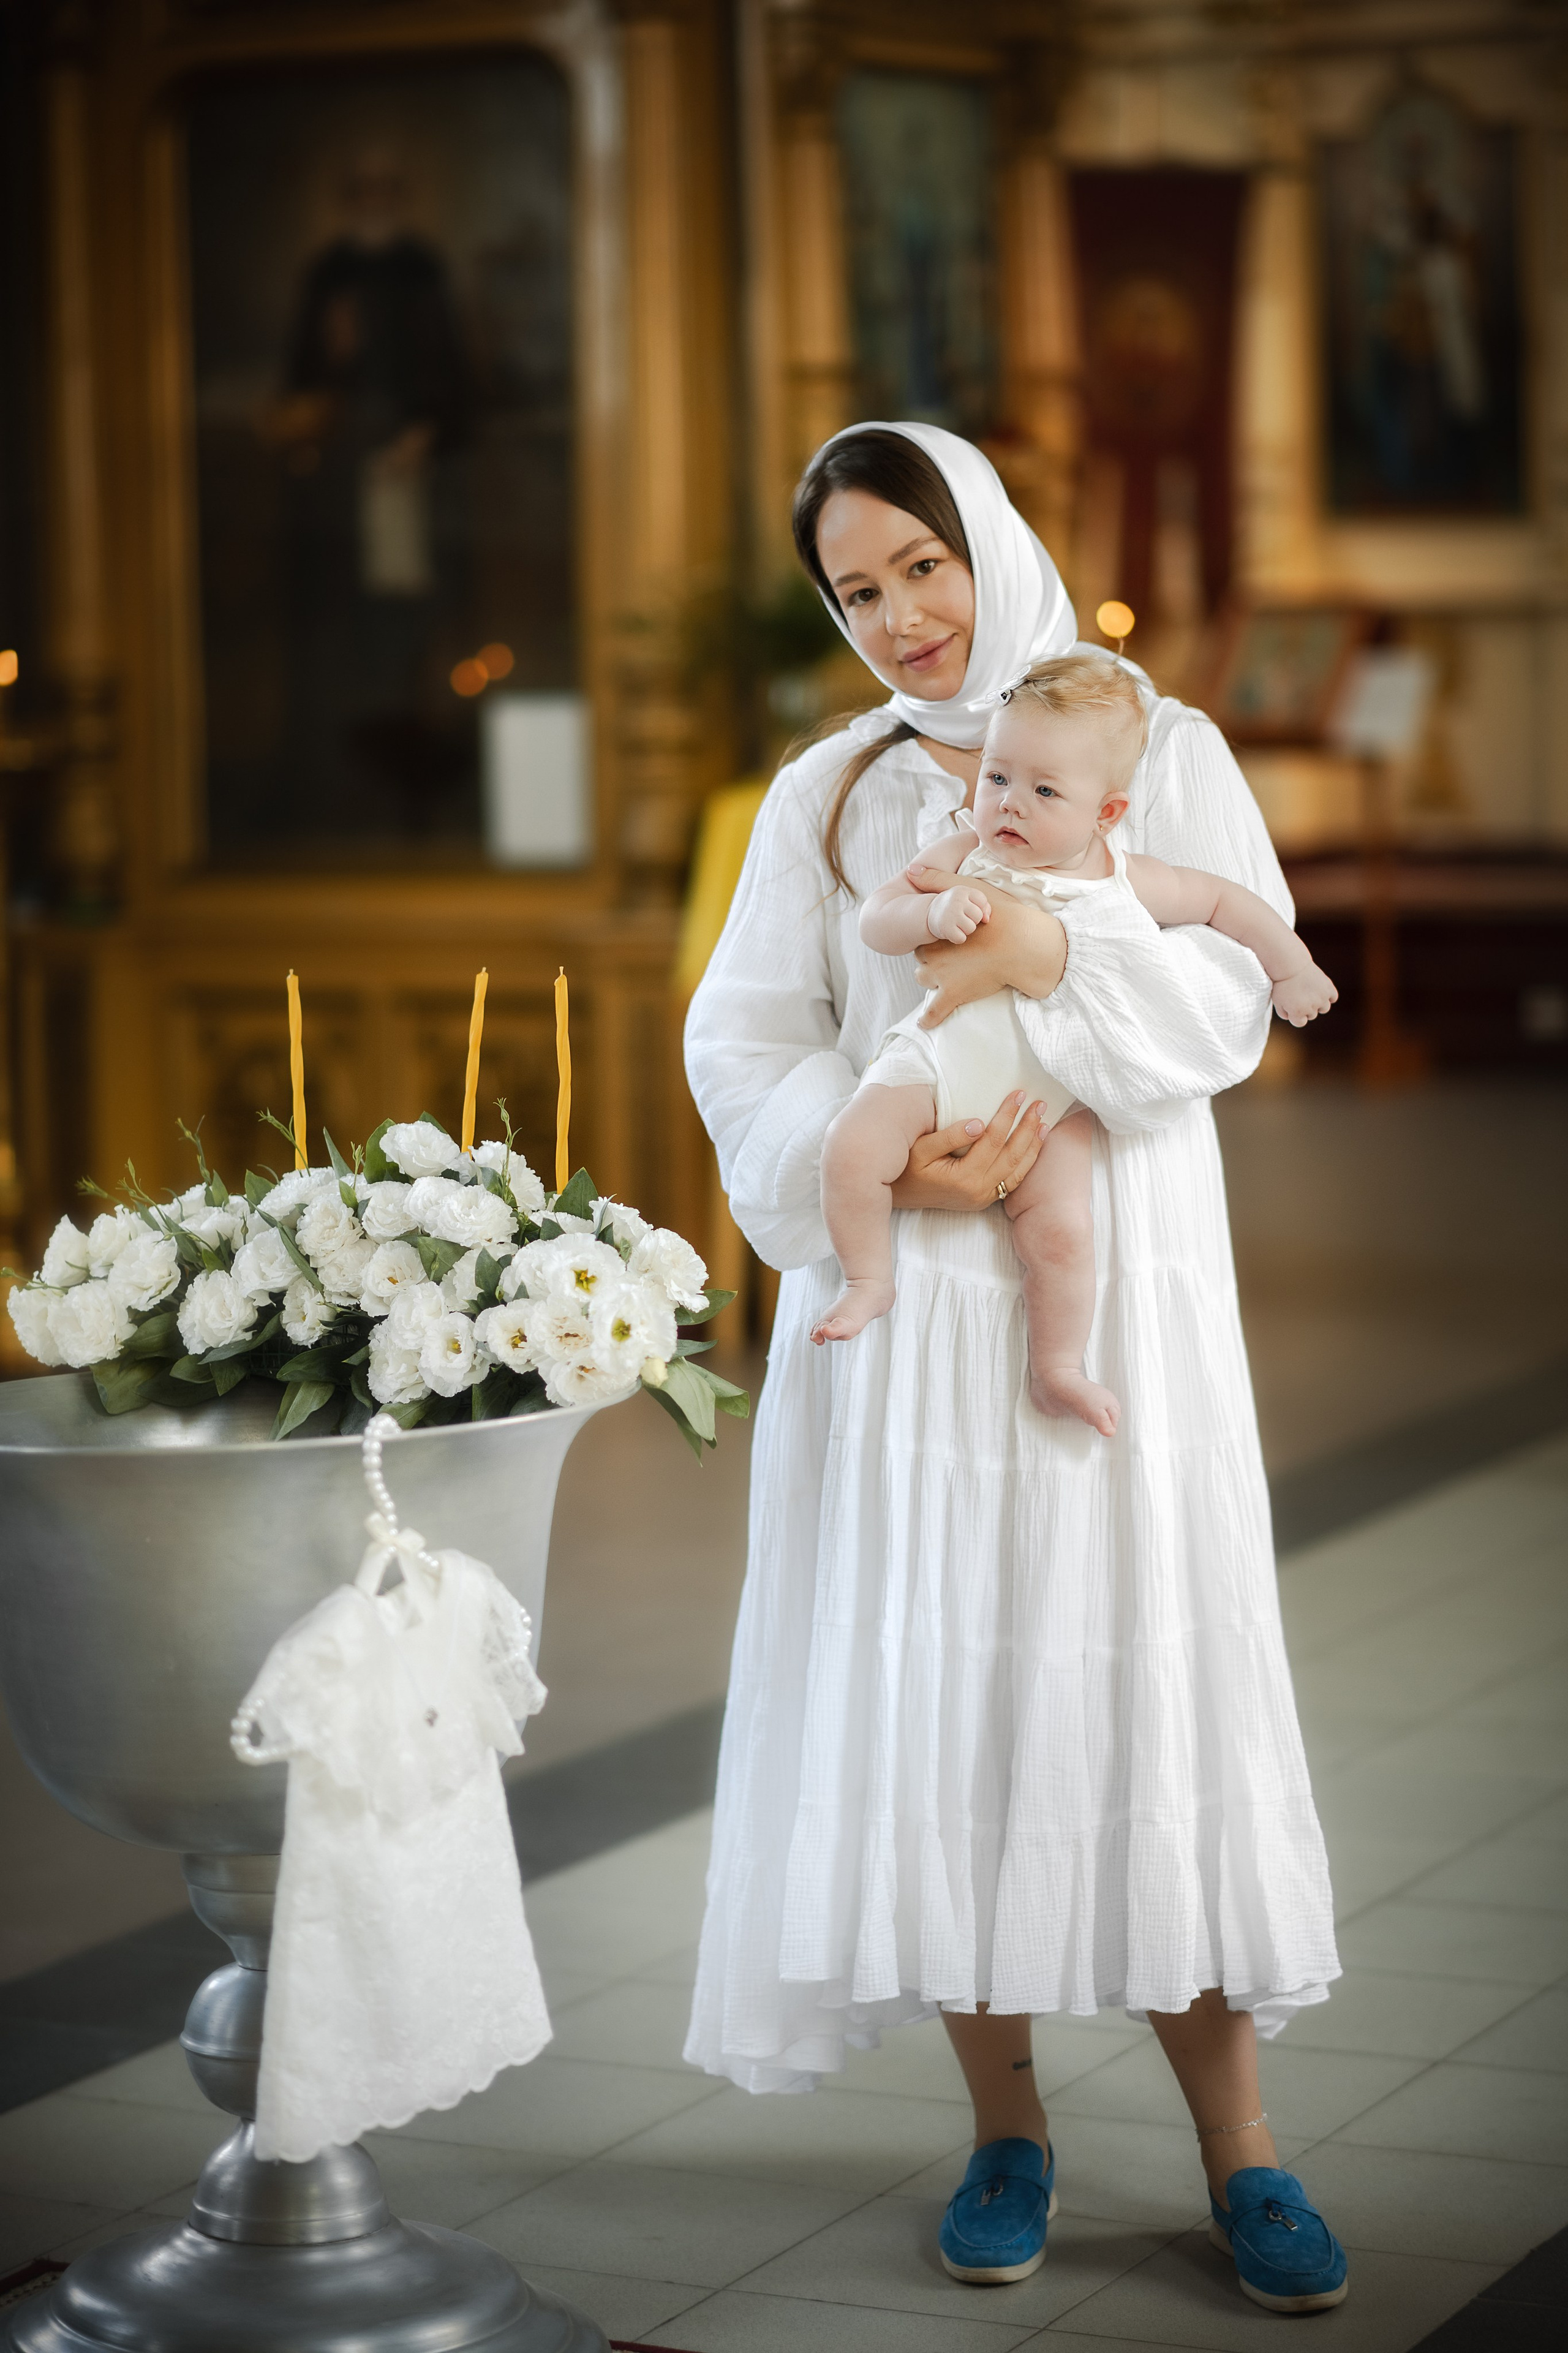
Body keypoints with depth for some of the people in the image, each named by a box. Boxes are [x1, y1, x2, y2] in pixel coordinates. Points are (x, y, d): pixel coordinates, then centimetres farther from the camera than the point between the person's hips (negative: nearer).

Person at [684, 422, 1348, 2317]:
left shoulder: (1158, 752, 7)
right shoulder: (828, 797, 11)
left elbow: (1232, 1003, -4)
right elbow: (745, 1046, 3)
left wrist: (1050, 959, -21)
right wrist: (887, 1157, -15)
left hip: (1115, 1296, -1)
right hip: (906, 1302, 2)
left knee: (1146, 1681, -3)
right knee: (934, 1683, 0)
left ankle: (1236, 2146, 4)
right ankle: (1006, 2124, 12)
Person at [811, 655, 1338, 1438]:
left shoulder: (1122, 883, 0)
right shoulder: (964, 856, -1)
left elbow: (1223, 899, 15)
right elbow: (875, 920, -7)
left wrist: (1291, 970, 16)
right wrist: (934, 910, -26)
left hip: (1050, 1096, 0)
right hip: (940, 1059, 0)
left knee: (1062, 1228, -19)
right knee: (851, 1147, -25)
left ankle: (1057, 1370, 4)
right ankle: (868, 1280, 2)